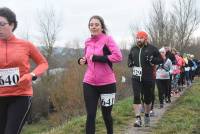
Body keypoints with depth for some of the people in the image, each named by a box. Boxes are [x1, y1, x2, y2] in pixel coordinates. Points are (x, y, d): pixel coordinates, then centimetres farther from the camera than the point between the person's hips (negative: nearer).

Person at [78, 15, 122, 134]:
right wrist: (83, 60, 3)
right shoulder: (88, 42, 7)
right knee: (90, 115, -1)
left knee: (106, 115, 13)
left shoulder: (107, 39, -9)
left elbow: (118, 56, -22)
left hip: (107, 83, -3)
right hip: (89, 83, 3)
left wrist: (97, 58, -21)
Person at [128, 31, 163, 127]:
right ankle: (138, 118, -10)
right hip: (136, 77, 2)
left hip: (148, 78, -2)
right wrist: (130, 63, 3)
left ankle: (147, 116, 32)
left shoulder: (152, 49, -1)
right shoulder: (133, 49, 11)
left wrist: (152, 60, -17)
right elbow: (129, 59, 26)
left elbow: (161, 60, 1)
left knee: (148, 98, 10)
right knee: (136, 97, -11)